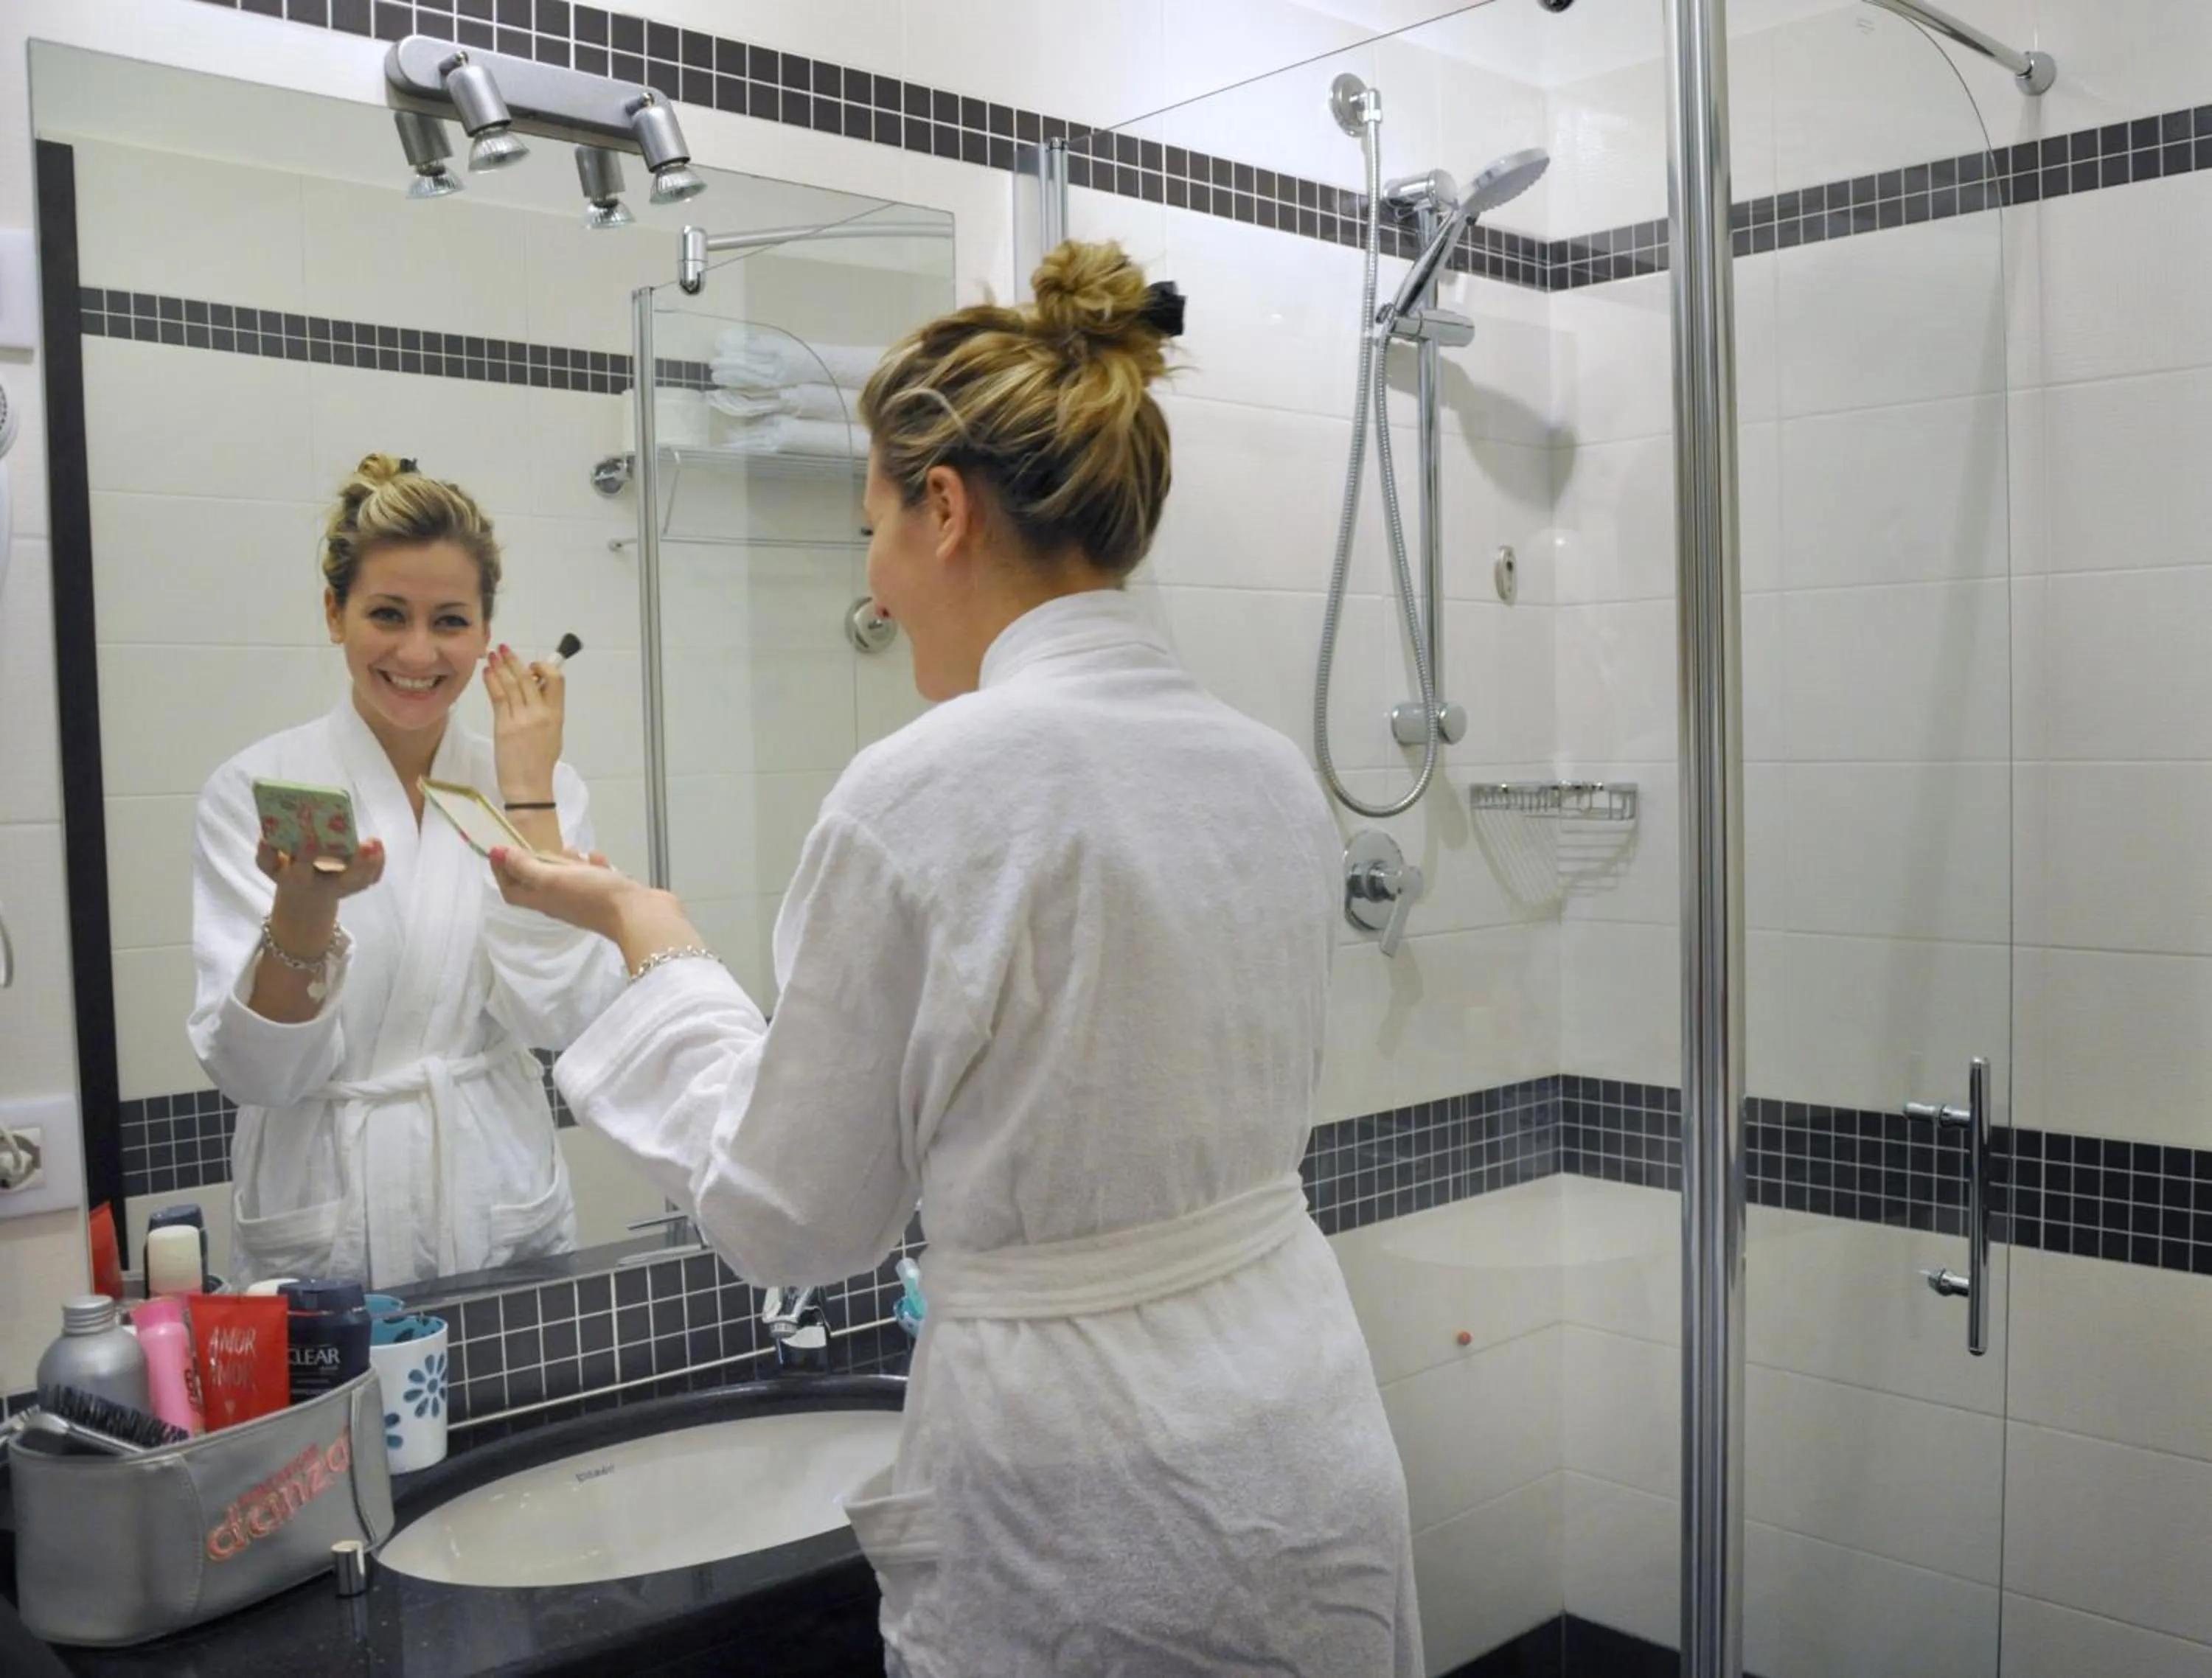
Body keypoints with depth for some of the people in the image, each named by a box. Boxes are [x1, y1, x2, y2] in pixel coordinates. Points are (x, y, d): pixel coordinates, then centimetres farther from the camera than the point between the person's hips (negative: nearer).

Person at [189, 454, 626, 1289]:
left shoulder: (541, 784, 0)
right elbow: (256, 1071, -14)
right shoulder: (255, 788, -6)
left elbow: (559, 1017, -13)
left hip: (506, 1218, 2)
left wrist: (527, 789, -12)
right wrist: (304, 905, -31)